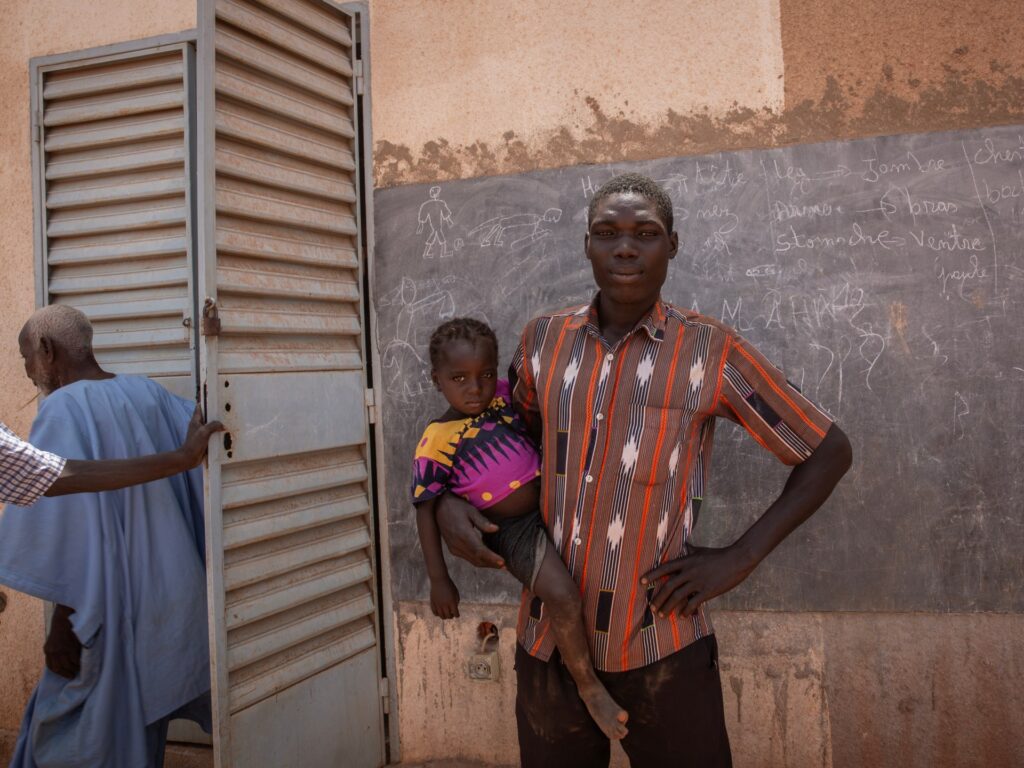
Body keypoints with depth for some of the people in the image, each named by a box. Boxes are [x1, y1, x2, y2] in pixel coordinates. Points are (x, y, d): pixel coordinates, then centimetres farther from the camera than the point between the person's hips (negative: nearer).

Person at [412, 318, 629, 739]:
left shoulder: (503, 395, 1)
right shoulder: (435, 443, -10)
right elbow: (426, 511, -5)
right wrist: (439, 580, -7)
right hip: (514, 531, -6)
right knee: (563, 597, -26)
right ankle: (588, 685, -2)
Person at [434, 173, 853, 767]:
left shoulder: (712, 353, -7)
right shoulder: (544, 340, 2)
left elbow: (830, 452, 0)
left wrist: (741, 558, -8)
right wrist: (449, 502, -1)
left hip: (662, 649, -3)